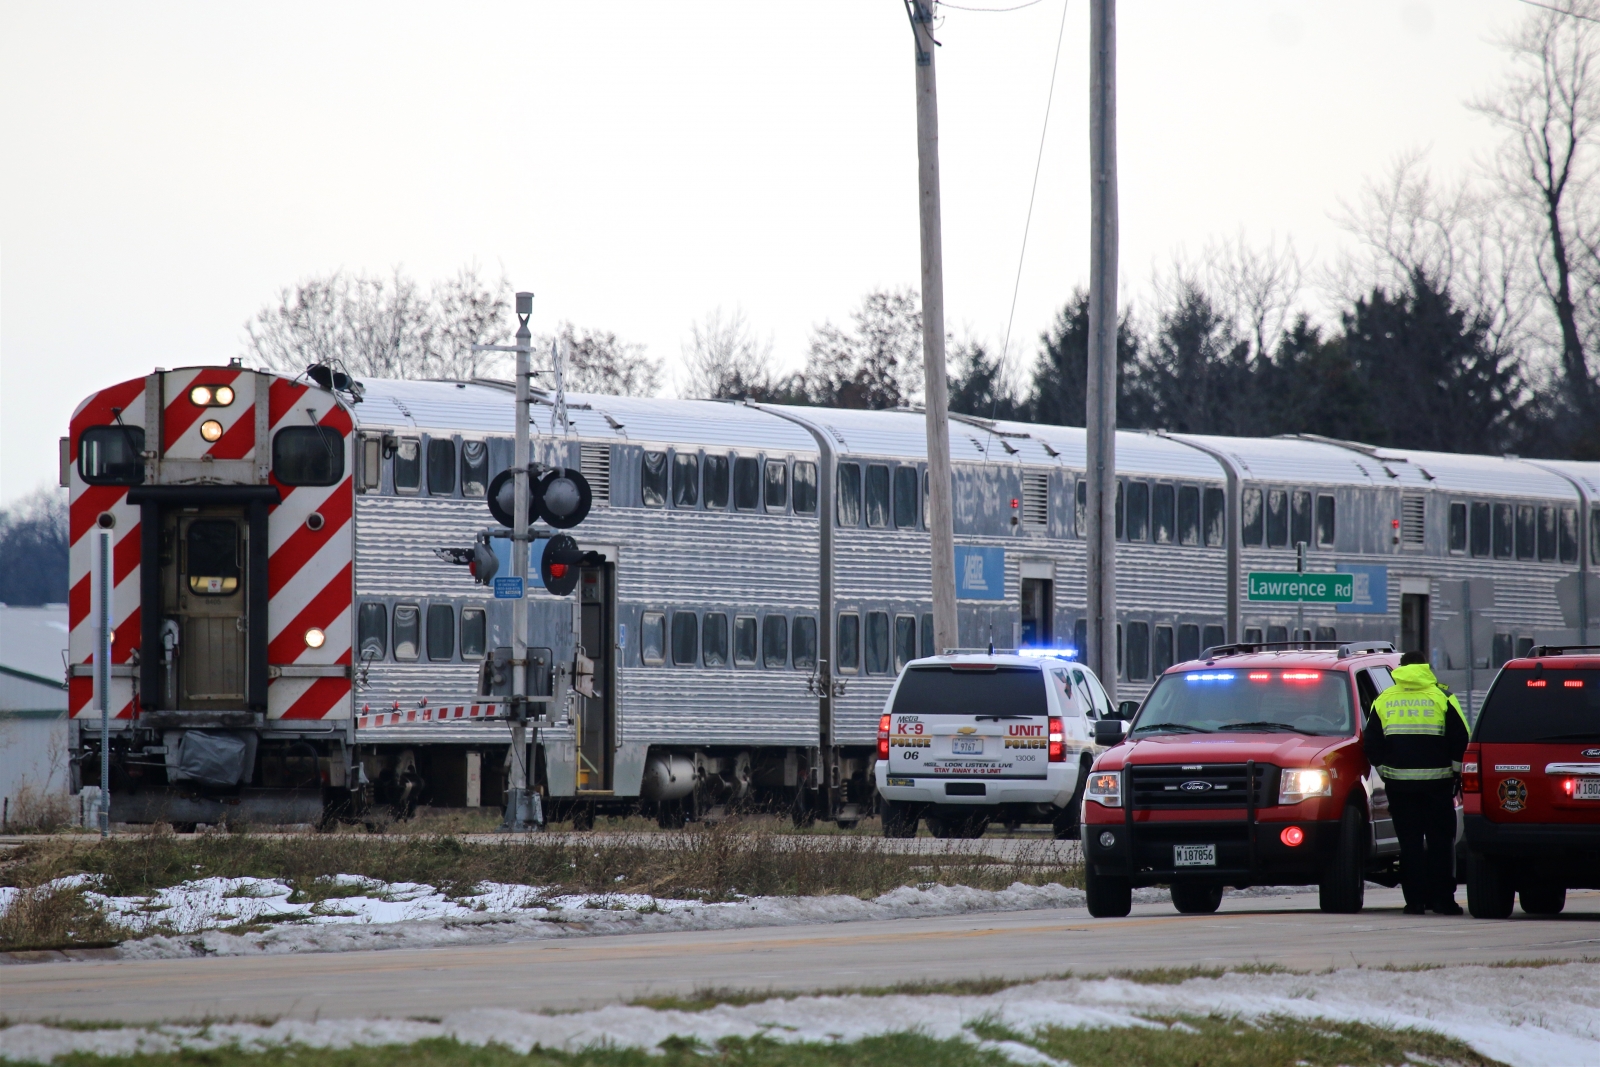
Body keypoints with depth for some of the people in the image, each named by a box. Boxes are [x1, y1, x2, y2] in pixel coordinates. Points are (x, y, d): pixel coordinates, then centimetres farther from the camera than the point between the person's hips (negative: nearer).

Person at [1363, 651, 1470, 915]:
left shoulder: (1384, 700, 6)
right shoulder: (1442, 698, 0)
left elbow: (1371, 745, 7)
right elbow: (1461, 741, -1)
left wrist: (1384, 770, 16)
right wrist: (1456, 771, 9)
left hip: (1399, 781, 2)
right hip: (1437, 781, -2)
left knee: (1410, 842, 4)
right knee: (1440, 841, 4)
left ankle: (1415, 900, 0)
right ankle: (1442, 899, 0)